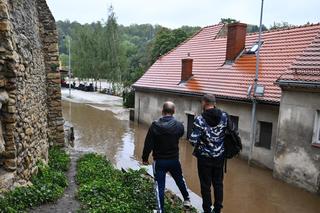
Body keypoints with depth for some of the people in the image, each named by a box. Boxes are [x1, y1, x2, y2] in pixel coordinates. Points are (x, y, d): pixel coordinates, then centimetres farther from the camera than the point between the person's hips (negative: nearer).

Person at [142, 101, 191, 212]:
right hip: (174, 160, 3)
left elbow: (148, 144, -13)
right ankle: (187, 199, 42)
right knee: (180, 180, 26)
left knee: (160, 186, 8)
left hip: (160, 161, -3)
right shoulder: (179, 125, -11)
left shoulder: (155, 126, -17)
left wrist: (145, 158, -1)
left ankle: (161, 209, 16)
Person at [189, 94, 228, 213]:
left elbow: (193, 140, -21)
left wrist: (198, 144, 0)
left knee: (206, 185, 11)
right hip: (219, 156, 4)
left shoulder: (200, 119, -19)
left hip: (204, 157, -4)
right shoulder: (224, 116, -6)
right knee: (218, 183, 18)